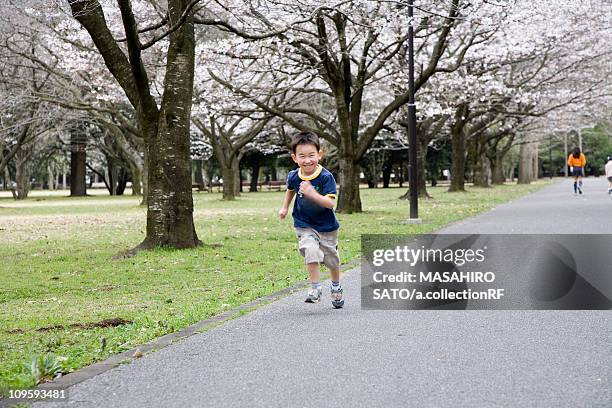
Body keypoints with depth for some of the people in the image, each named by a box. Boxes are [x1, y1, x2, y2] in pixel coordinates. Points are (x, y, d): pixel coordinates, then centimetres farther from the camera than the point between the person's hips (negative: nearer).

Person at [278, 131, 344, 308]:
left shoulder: (326, 177, -23)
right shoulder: (293, 176, -9)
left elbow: (331, 203, -32)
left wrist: (313, 194, -44)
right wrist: (285, 208, 20)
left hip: (326, 226, -1)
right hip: (304, 225, 2)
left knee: (332, 259, 13)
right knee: (310, 251, -23)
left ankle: (336, 287, 40)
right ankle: (315, 288, -12)